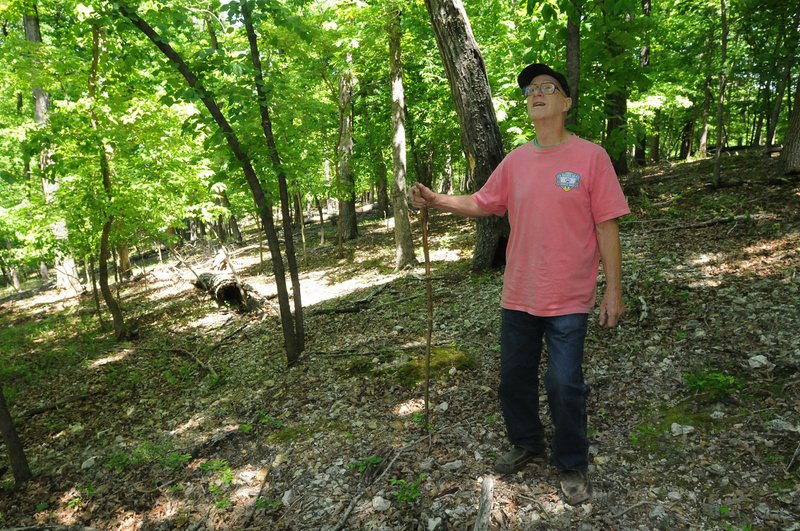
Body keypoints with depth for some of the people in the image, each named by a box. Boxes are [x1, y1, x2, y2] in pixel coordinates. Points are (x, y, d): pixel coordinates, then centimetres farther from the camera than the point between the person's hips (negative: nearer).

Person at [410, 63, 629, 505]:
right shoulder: (514, 161, 5)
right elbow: (481, 204, 13)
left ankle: (572, 465, 26)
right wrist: (436, 200, -2)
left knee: (564, 385, 2)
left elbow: (607, 227, -8)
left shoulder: (590, 157, -8)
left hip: (568, 301, -4)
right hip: (518, 297, 5)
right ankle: (527, 444, 40)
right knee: (514, 378, 16)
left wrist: (613, 290, -9)